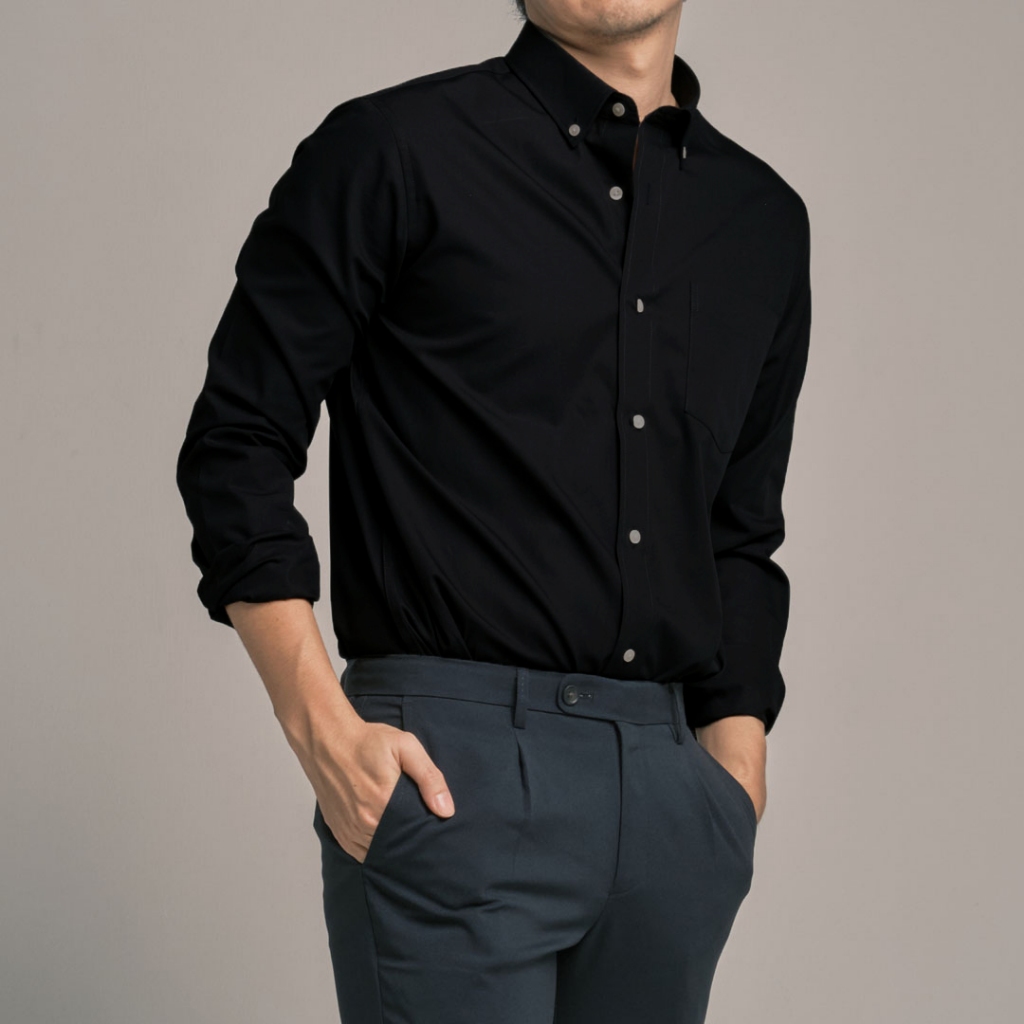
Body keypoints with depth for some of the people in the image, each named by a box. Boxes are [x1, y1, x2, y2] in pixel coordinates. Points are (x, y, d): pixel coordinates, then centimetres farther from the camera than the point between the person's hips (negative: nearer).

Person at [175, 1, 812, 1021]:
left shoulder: (765, 220, 15)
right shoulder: (393, 151, -1)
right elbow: (238, 441, -2)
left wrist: (738, 771, 11)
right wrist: (319, 727, -11)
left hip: (672, 783, 5)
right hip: (453, 774, -5)